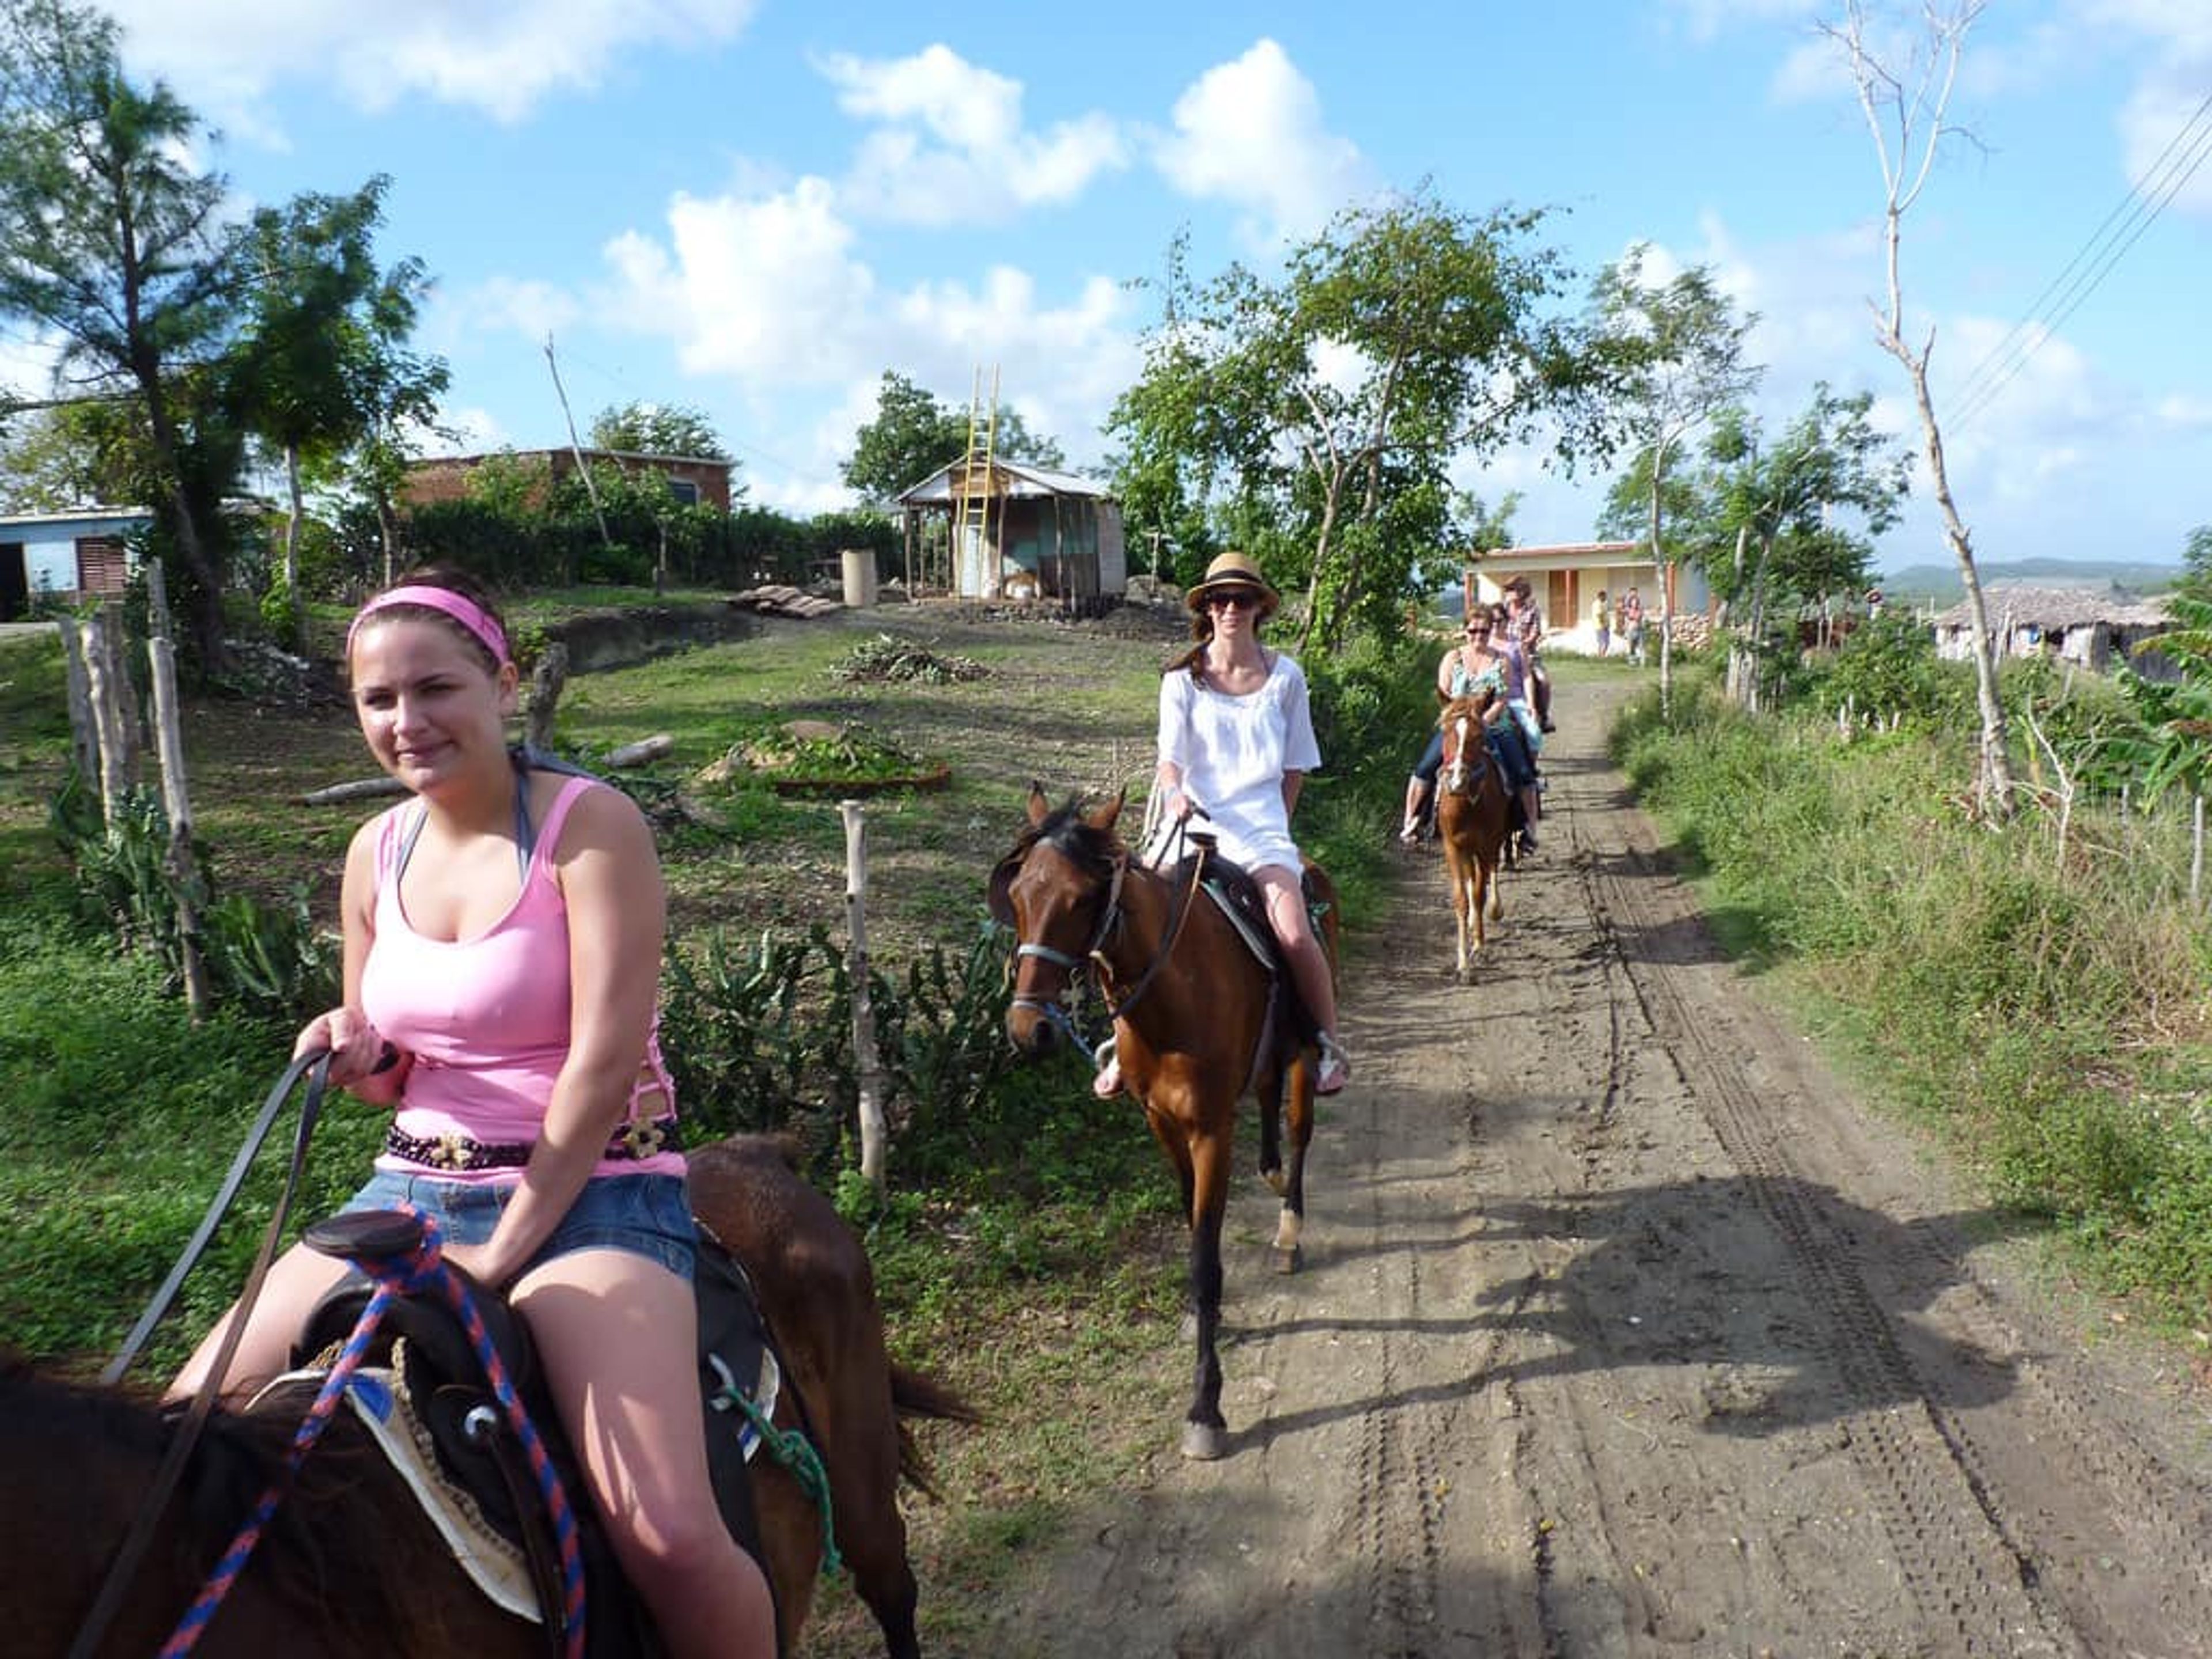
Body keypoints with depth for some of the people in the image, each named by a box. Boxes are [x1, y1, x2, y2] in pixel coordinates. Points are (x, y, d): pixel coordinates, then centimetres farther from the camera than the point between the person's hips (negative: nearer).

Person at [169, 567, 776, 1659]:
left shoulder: (590, 824, -12)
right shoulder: (377, 852, 7)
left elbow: (603, 1063, -16)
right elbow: (393, 1076, 17)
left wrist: (506, 1252, -14)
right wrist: (355, 1054, -6)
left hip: (590, 1194, -6)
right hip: (414, 1187, 6)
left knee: (668, 1538, -23)